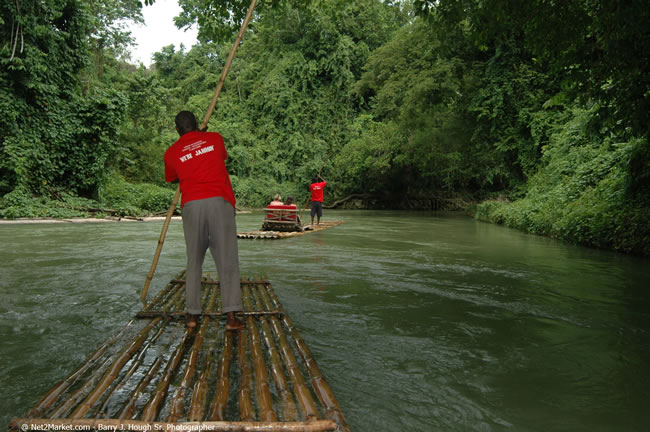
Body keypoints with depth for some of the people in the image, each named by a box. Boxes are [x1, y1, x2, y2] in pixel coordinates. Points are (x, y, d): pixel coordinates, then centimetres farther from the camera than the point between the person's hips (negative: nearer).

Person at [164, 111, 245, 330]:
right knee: (227, 260, -1)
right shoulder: (215, 138, 14)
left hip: (191, 205, 1)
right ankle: (231, 316, -5)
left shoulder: (171, 152, 14)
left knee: (194, 261, 12)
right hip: (220, 202, -1)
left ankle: (192, 314, 13)